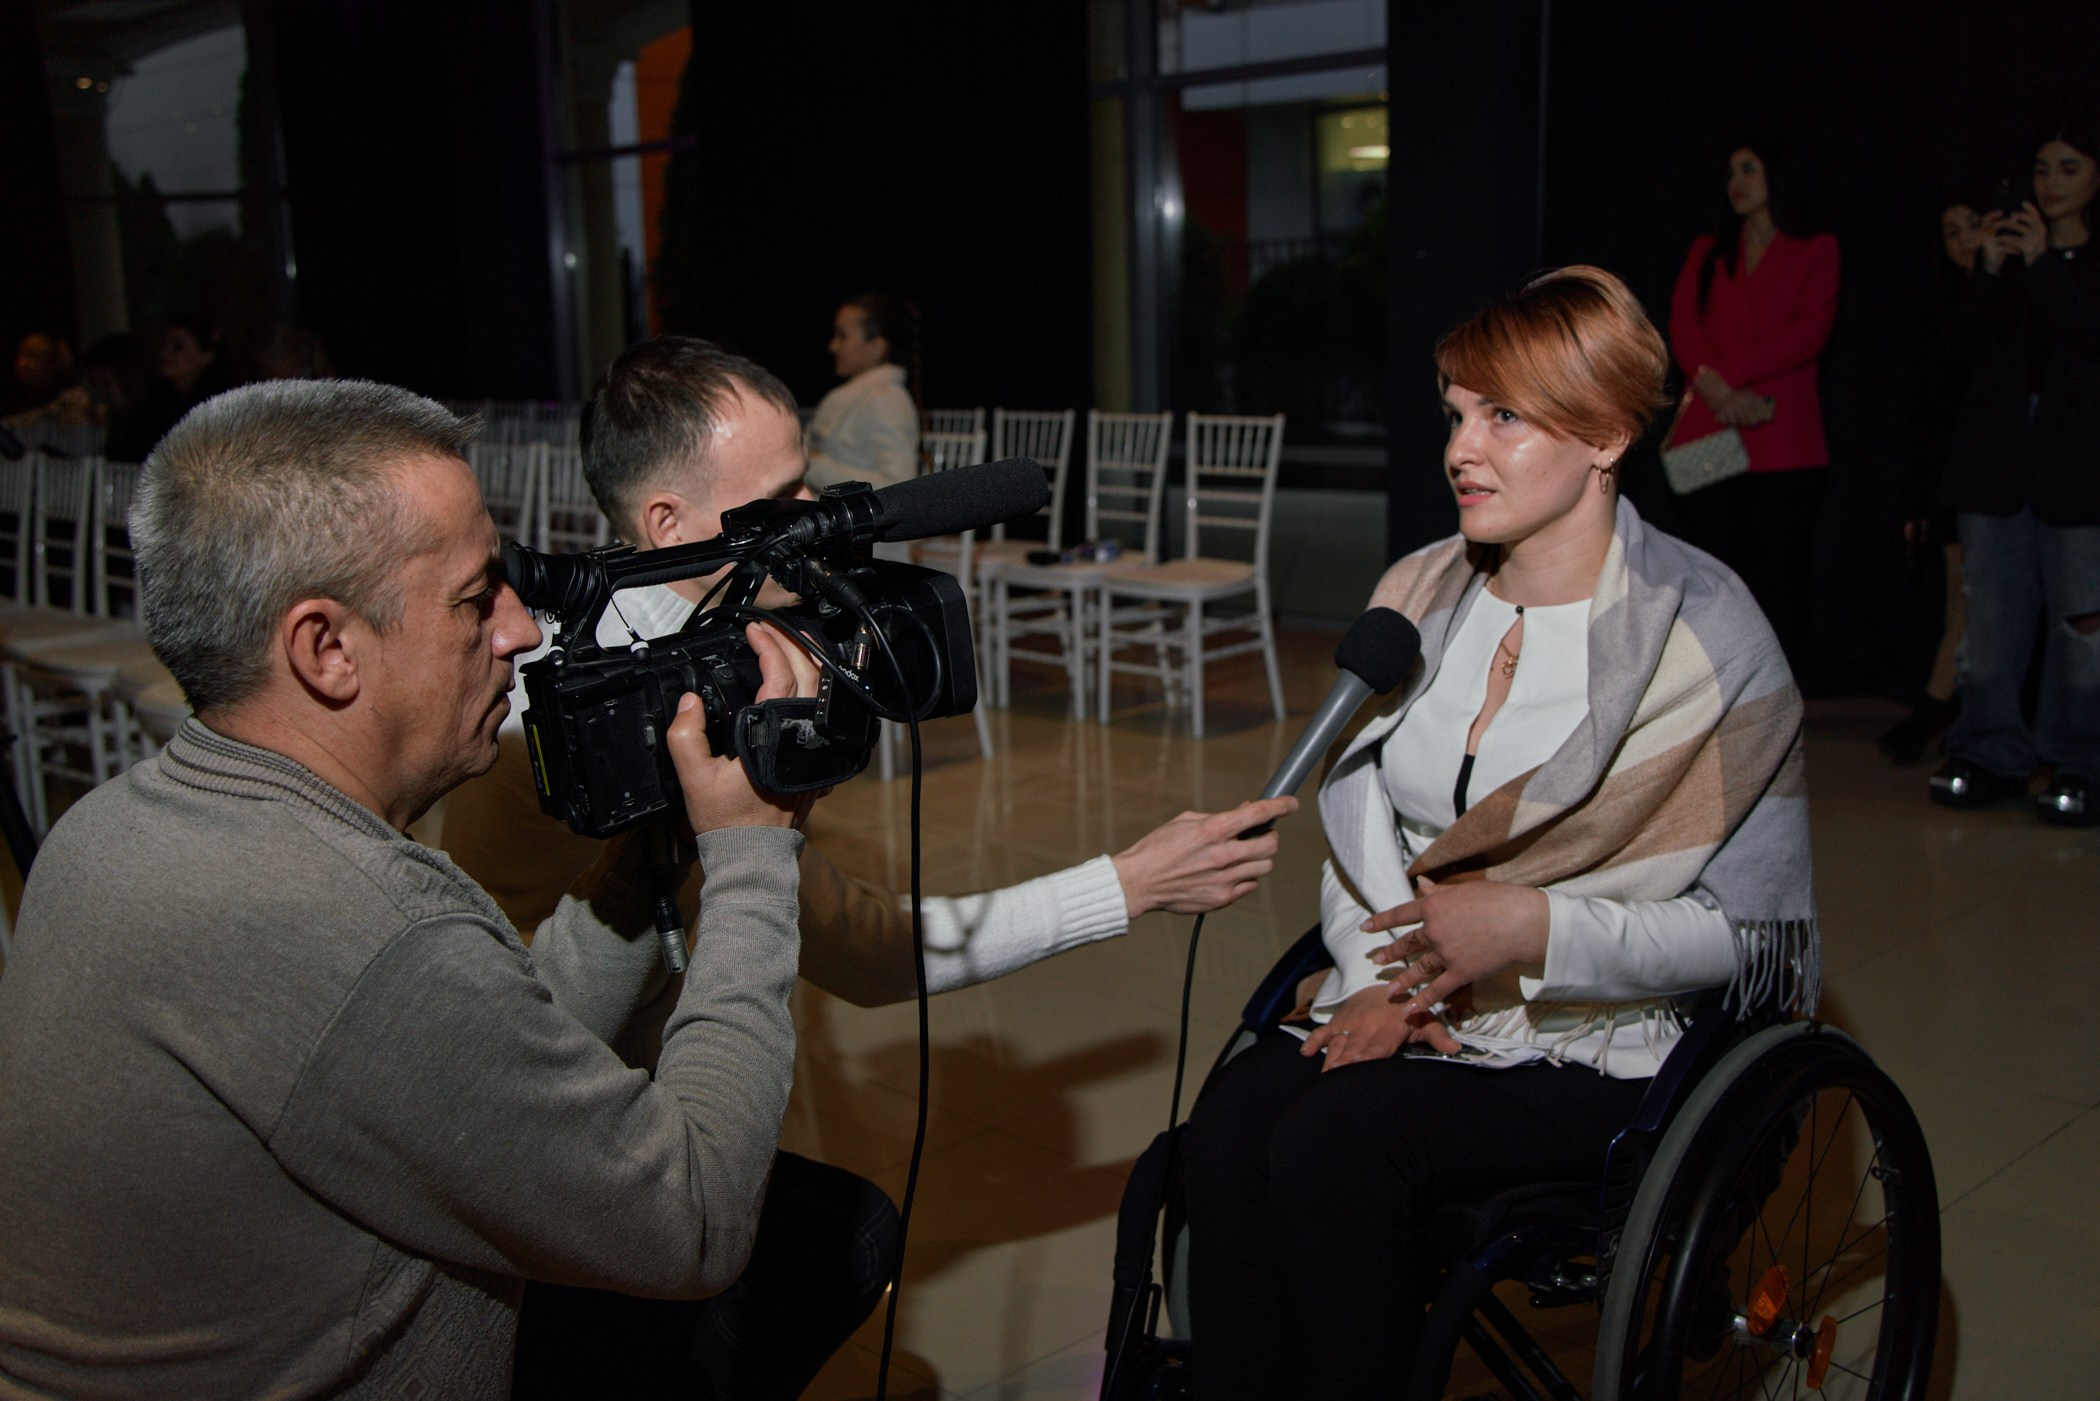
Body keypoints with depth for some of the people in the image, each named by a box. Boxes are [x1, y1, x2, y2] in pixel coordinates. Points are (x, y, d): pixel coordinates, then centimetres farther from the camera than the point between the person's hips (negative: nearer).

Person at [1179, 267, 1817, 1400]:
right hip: (1402, 1004, 5)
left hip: (1600, 1044, -5)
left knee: (1334, 1147, -30)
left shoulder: (1704, 634, -8)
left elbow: (1757, 930, -8)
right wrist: (1377, 982, -4)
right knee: (1229, 1125, -25)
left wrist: (1537, 932, -20)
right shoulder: (1419, 595, 9)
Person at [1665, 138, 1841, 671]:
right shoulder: (1707, 252, 20)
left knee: (1779, 580, -3)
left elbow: (1810, 331, -3)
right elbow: (1683, 327, 5)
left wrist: (1725, 374, -13)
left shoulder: (1816, 251, 12)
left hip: (1784, 444, -2)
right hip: (1710, 436, 2)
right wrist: (1718, 390, -14)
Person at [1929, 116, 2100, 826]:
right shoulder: (2011, 247, 15)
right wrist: (1991, 273, -9)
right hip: (1997, 460, 3)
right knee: (1992, 615, 3)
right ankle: (1990, 755, 10)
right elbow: (1964, 338, 6)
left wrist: (2042, 264, -14)